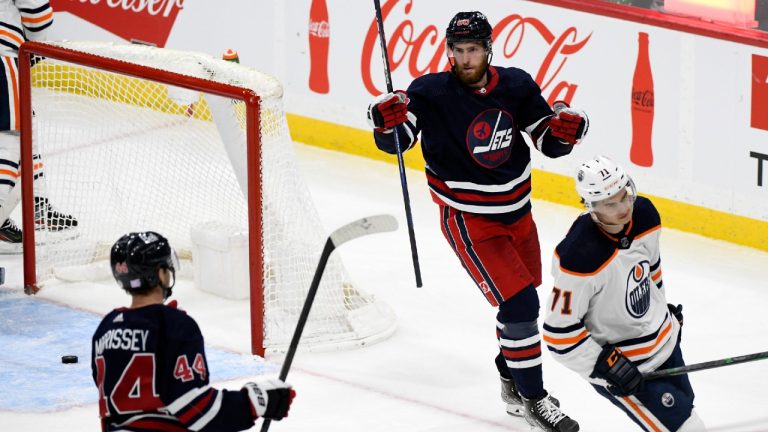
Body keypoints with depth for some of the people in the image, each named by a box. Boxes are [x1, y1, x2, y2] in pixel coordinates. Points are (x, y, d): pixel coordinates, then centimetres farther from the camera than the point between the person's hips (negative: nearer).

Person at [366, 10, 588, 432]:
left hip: (517, 211, 6)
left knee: (525, 296, 20)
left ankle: (512, 381, 42)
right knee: (519, 302, -13)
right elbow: (395, 141, -18)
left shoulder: (516, 85, -7)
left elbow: (550, 143, -1)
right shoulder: (432, 92, -18)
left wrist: (564, 129, -23)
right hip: (468, 219, -6)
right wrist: (386, 122, -40)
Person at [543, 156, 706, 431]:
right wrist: (606, 365, -25)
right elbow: (559, 332, -26)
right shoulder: (580, 258, -34)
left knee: (684, 405, 26)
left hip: (663, 338, 8)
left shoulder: (644, 215, -12)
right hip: (613, 358, -8)